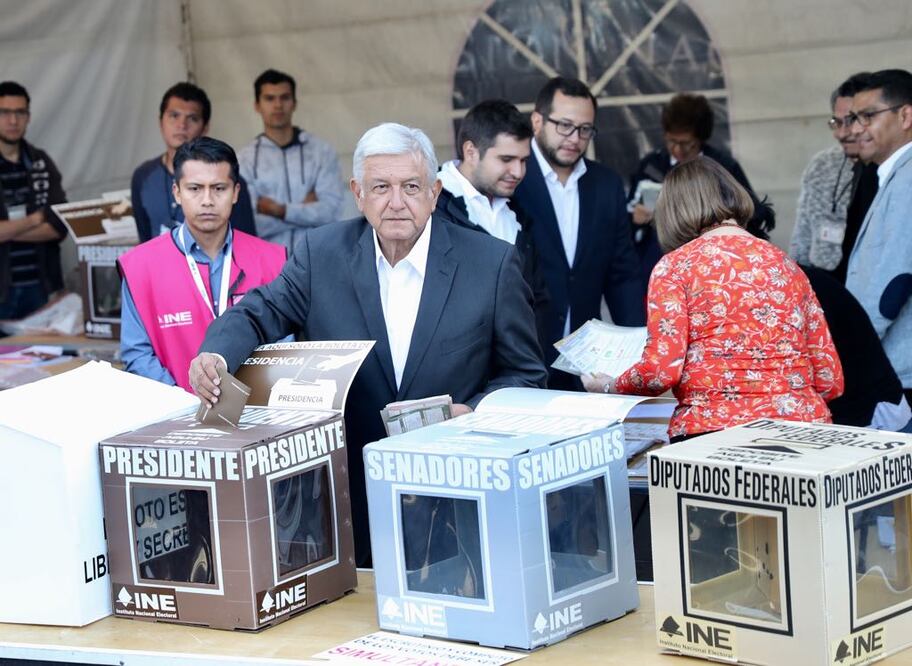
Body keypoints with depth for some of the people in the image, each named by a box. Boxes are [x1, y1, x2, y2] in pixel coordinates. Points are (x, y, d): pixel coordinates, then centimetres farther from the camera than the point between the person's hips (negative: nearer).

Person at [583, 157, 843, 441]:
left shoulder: (674, 266, 4)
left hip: (712, 430, -4)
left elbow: (661, 370, -6)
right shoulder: (787, 266, 16)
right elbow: (830, 381, 13)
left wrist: (611, 386, 13)